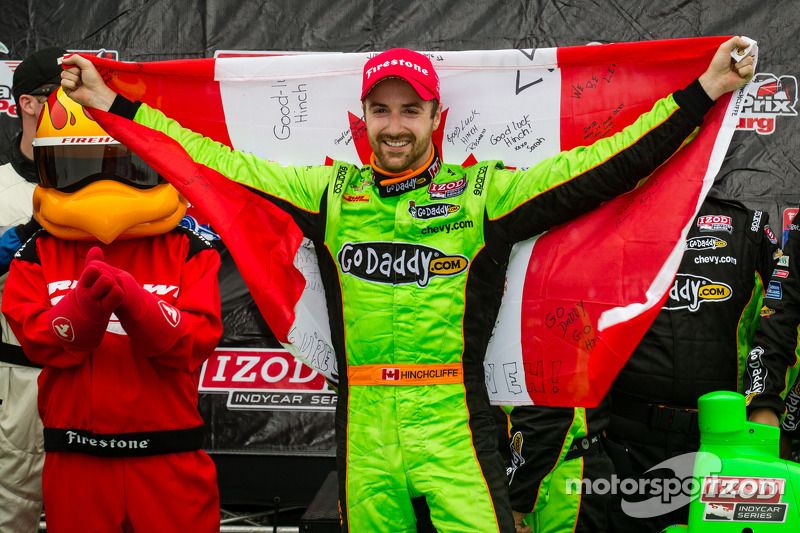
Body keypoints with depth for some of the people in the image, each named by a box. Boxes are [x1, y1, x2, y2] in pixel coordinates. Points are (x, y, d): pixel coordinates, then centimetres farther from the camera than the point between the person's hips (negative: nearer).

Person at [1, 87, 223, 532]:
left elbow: (197, 340, -12)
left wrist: (131, 299, -28)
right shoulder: (38, 255, 5)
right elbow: (42, 342, -6)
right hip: (76, 461, 1)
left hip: (169, 461, -1)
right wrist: (85, 303, -26)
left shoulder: (189, 252, 0)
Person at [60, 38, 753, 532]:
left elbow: (602, 167, -1)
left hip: (454, 419, -3)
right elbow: (225, 164, 14)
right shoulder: (329, 191, 10)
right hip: (363, 422, 3)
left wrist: (704, 90, -4)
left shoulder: (483, 191, 1)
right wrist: (114, 105, 15)